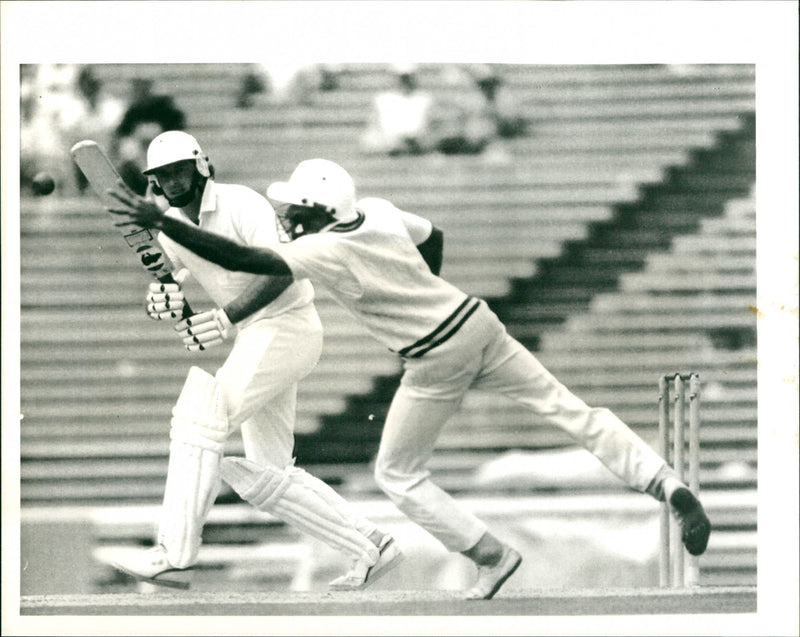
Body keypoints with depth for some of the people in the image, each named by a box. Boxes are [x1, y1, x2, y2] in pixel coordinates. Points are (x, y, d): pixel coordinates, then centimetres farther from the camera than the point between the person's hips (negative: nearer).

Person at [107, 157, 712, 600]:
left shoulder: (325, 250, -20)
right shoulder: (376, 211, 2)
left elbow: (240, 258, -25)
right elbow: (434, 236, 21)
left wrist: (160, 222, -24)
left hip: (437, 359, -7)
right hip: (477, 321, 7)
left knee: (398, 474, 11)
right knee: (570, 410, 10)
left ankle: (492, 556, 10)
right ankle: (666, 482, 0)